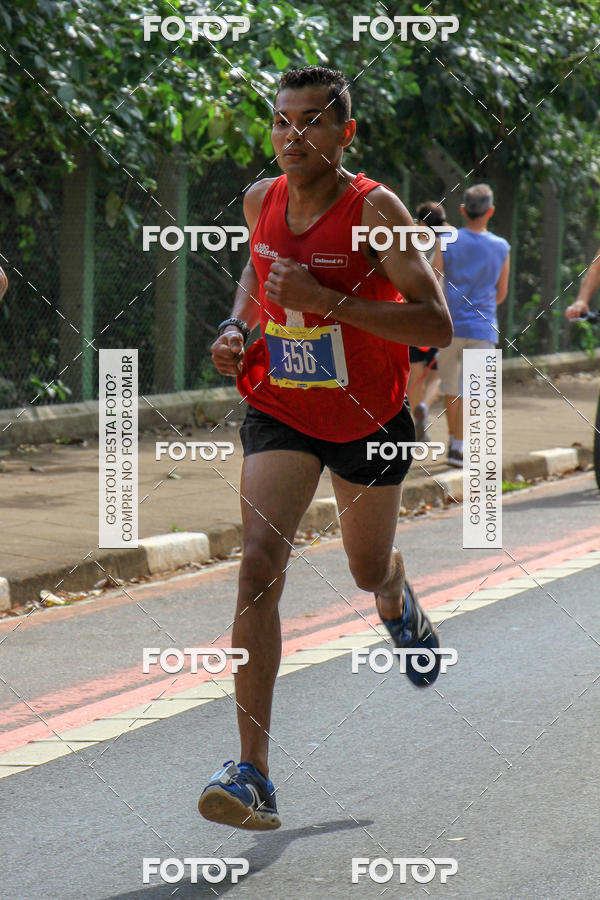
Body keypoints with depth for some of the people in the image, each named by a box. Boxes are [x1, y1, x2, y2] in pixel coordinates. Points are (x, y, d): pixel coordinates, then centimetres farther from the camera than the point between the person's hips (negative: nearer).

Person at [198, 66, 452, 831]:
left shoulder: (374, 209, -20)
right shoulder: (262, 199, -4)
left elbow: (436, 326, -25)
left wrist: (324, 300, -32)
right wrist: (238, 325, 0)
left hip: (369, 419, -2)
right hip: (279, 414, 2)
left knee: (369, 570, 19)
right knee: (259, 565, -19)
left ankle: (398, 604, 63)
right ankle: (254, 776, -23)